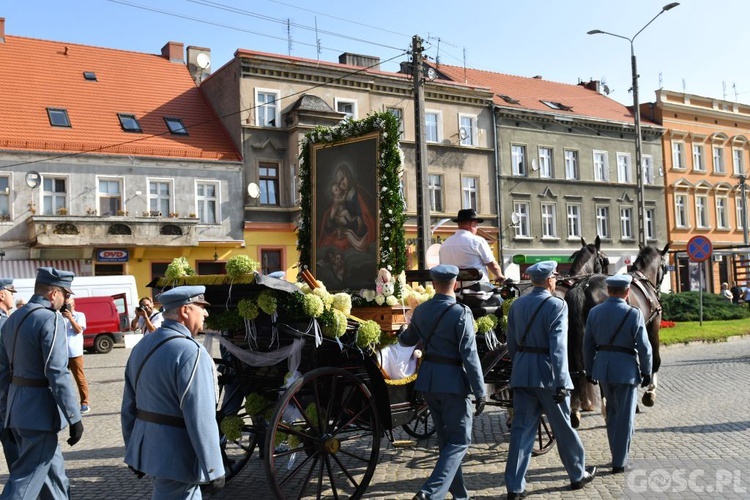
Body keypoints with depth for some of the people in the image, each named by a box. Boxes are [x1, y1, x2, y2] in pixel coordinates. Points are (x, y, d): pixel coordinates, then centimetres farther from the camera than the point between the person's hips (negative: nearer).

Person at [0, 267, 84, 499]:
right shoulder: (50, 319, -16)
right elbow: (58, 374, -21)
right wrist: (74, 417, -17)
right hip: (40, 410, -9)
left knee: (53, 469, 20)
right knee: (27, 478, -1)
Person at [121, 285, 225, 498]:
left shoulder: (142, 346, 7)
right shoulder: (190, 352, -20)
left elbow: (129, 407, 12)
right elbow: (201, 419, -23)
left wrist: (133, 452, 21)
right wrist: (214, 469, -17)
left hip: (148, 448, 9)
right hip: (176, 455, -9)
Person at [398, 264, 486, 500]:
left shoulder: (421, 311, 5)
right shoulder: (461, 313, -14)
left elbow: (408, 340, 23)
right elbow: (470, 356, -16)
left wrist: (400, 337, 47)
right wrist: (480, 392, -10)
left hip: (428, 380, 6)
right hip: (453, 381, -6)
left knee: (446, 439, 18)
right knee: (459, 441, 2)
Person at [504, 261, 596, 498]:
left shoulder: (517, 305, 7)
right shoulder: (557, 305, -11)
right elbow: (558, 346, -19)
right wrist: (561, 383, -20)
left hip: (522, 373, 5)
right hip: (547, 373, -5)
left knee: (522, 429, 6)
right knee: (563, 427, 12)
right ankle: (578, 474, 32)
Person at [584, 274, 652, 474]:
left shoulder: (594, 312, 1)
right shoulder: (633, 314, -12)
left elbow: (588, 344, 6)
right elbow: (644, 347, -10)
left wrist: (589, 370, 15)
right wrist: (647, 371, 2)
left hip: (603, 367, 5)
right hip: (625, 369, -5)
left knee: (612, 412, 21)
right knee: (625, 417, 6)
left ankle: (617, 455, 30)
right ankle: (619, 462, 11)